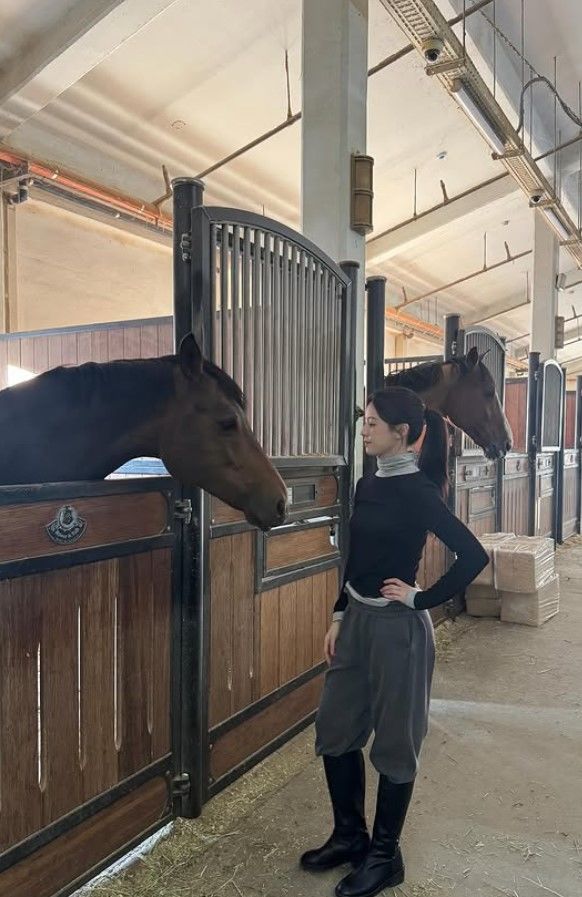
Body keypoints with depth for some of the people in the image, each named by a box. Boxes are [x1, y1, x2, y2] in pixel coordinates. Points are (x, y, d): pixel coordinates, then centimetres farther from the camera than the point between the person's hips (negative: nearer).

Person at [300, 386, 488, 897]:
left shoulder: (418, 492, -17)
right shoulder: (368, 486, 5)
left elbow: (474, 557, -20)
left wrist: (422, 599, -14)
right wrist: (338, 618, 12)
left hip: (397, 627, -8)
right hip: (357, 620, 8)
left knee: (393, 742, 10)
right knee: (335, 730, 16)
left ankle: (384, 856, 30)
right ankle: (349, 836, 37)